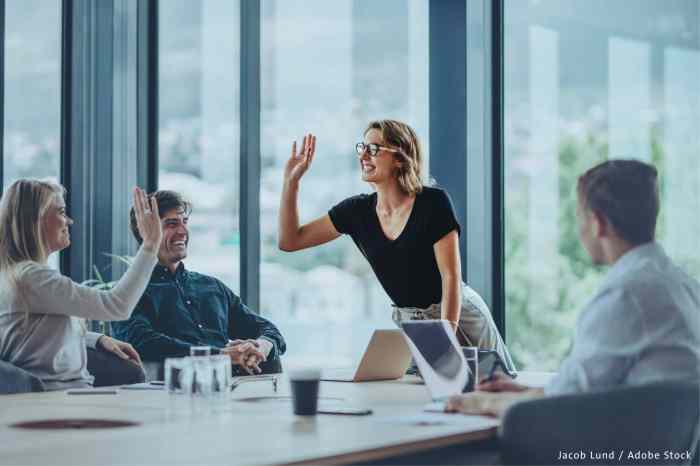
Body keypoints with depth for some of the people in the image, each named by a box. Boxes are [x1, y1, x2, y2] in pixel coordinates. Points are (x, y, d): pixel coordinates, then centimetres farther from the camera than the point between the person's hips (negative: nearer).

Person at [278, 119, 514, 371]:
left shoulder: (434, 202, -16)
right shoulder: (357, 211, -2)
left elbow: (451, 275, -19)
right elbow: (289, 241, 1)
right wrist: (291, 180, -8)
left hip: (458, 317, -4)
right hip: (407, 323, 4)